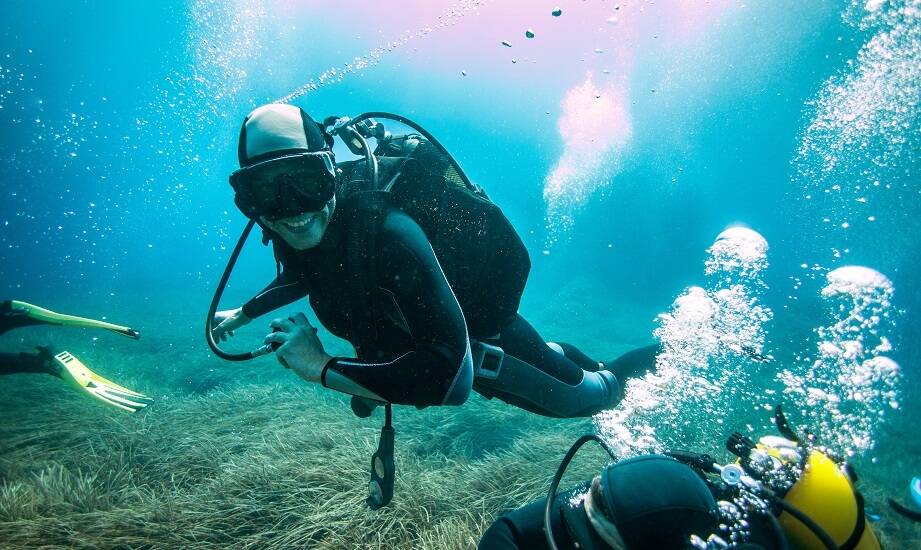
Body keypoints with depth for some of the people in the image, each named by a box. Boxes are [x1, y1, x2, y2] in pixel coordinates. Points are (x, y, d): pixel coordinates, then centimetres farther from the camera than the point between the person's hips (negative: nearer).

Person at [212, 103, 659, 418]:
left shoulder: (386, 234, -43)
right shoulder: (296, 231, -19)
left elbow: (450, 376, -47)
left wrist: (321, 368, -41)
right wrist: (242, 314, 13)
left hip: (482, 328, -6)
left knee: (584, 395, 19)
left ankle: (655, 361, 46)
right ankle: (576, 358, 62)